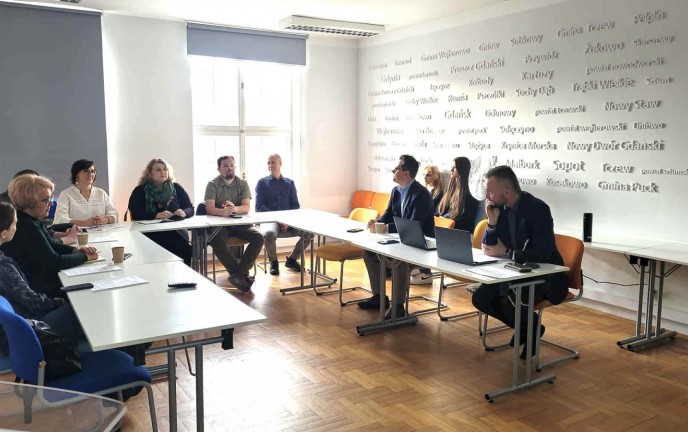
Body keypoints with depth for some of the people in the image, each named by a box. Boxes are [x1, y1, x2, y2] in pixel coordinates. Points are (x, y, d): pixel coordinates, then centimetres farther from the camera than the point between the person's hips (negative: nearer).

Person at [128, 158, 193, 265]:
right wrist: (156, 215, -22)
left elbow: (190, 208, 14)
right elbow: (136, 214, -6)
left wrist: (184, 212, -11)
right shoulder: (140, 191, 7)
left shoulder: (176, 188, 14)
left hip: (177, 232, 3)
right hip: (151, 234, -3)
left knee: (187, 252, -31)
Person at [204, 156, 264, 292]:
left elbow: (246, 207, -7)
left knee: (258, 238, -23)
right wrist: (223, 211, -37)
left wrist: (234, 209, -31)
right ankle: (242, 274, -24)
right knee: (216, 241, -34)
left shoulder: (243, 183, 4)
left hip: (240, 223, 3)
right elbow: (209, 208, -15)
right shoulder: (212, 184, -2)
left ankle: (237, 274, -19)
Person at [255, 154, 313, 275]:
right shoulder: (262, 183, 9)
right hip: (269, 220, -2)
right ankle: (273, 262, -8)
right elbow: (259, 206, -1)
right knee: (269, 233, -38)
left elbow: (295, 205, 10)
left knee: (308, 232, -24)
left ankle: (292, 259, 1)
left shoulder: (289, 183, 16)